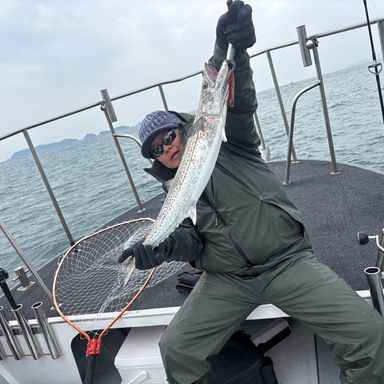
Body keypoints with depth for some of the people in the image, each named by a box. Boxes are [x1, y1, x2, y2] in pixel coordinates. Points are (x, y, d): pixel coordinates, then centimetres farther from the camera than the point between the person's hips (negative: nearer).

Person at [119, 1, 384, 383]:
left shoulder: (226, 143, 6)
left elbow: (234, 100, -13)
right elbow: (191, 242, 2)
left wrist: (229, 51, -32)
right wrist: (163, 245, -20)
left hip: (287, 261, -2)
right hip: (226, 279, 3)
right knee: (175, 349, -12)